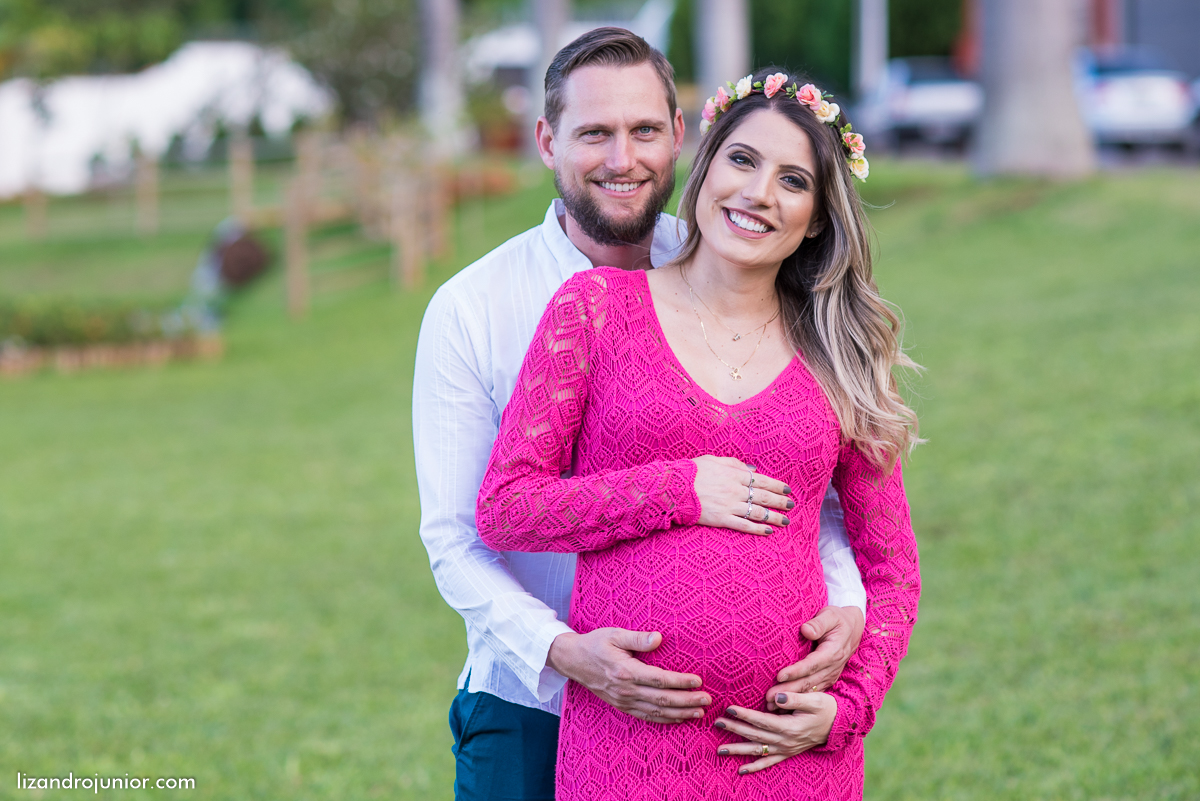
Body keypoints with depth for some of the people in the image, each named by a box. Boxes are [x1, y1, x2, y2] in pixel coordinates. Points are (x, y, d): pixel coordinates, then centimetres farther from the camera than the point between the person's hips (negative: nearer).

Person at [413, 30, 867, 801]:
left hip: (707, 710, 1)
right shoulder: (470, 310, -6)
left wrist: (846, 605, -19)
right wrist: (564, 651, -26)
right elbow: (455, 538, -9)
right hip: (532, 712, -1)